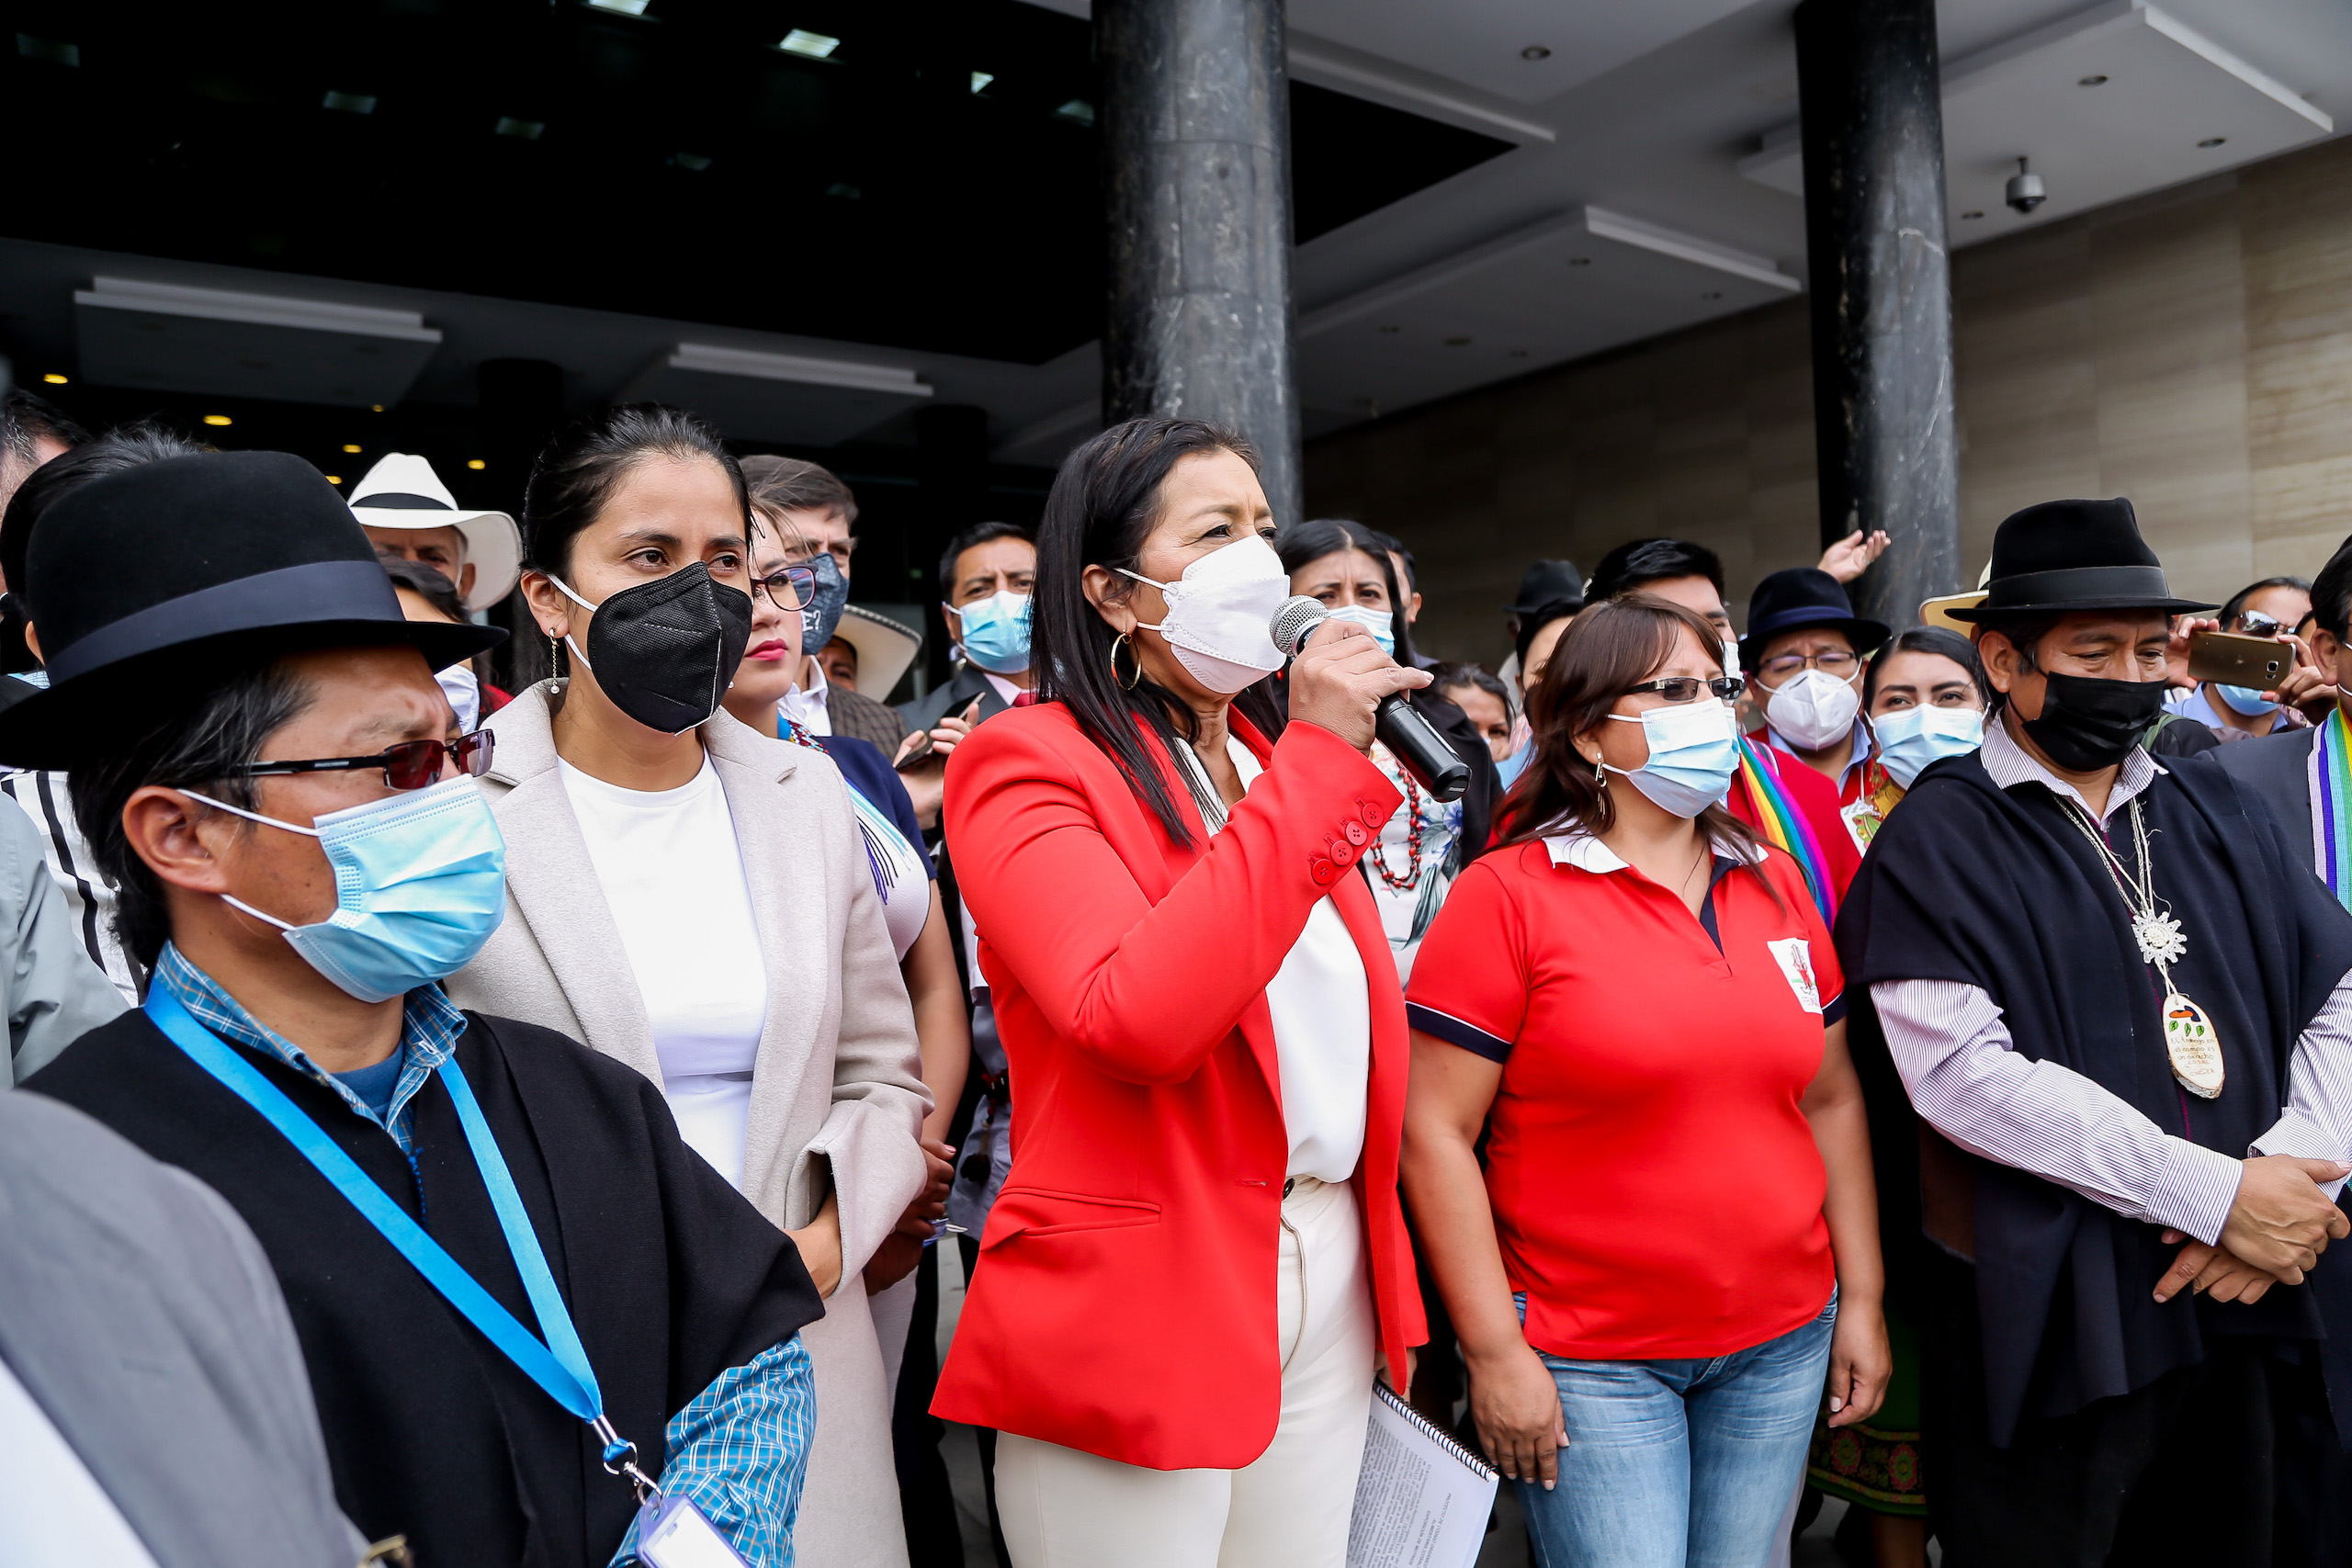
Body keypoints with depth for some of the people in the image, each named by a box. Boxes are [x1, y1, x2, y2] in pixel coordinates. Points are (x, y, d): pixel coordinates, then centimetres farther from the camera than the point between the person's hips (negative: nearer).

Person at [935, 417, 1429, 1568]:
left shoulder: (1275, 760, 11)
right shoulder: (1028, 762, -11)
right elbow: (1136, 1015, -27)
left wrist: (1388, 1293, 17)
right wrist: (1317, 763, -22)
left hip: (1329, 1272, 7)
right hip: (1140, 1303, -6)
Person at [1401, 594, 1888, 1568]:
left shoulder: (1777, 884, 7)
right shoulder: (1506, 897, -11)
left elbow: (1830, 1100, 12)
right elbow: (1436, 1133, -13)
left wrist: (1862, 1299, 10)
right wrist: (1494, 1351, -13)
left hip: (1783, 1341, 5)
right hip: (1591, 1360, -5)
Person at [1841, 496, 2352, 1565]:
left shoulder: (2218, 817, 10)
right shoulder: (1938, 841, -8)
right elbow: (1967, 1074, -19)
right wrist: (2217, 1194, -18)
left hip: (2256, 1306, 6)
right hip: (2053, 1325, -5)